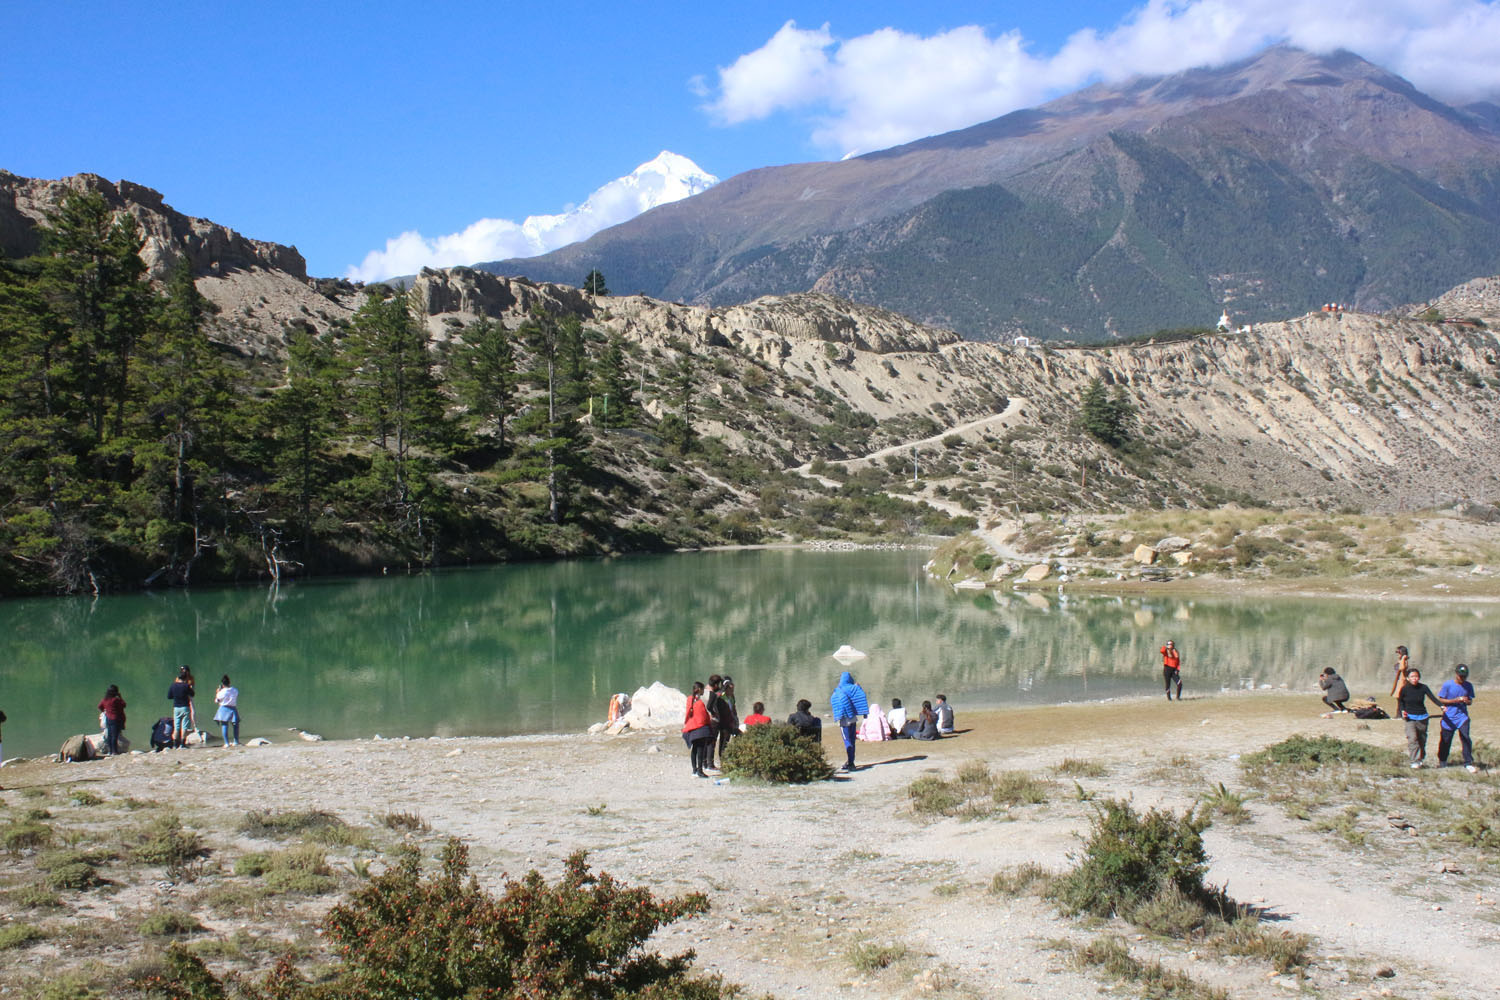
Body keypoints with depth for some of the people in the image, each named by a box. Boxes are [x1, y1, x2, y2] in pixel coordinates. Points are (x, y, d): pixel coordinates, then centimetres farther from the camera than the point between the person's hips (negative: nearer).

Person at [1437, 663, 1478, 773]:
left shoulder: (1469, 686, 4)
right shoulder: (1447, 685, -6)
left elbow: (1470, 701, 12)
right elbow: (1440, 700, -6)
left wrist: (1467, 701, -14)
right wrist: (1456, 700, -17)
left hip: (1462, 716, 2)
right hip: (1449, 718, -1)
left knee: (1466, 738, -13)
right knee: (1445, 740, 7)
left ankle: (1468, 763, -7)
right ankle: (1442, 761, 28)